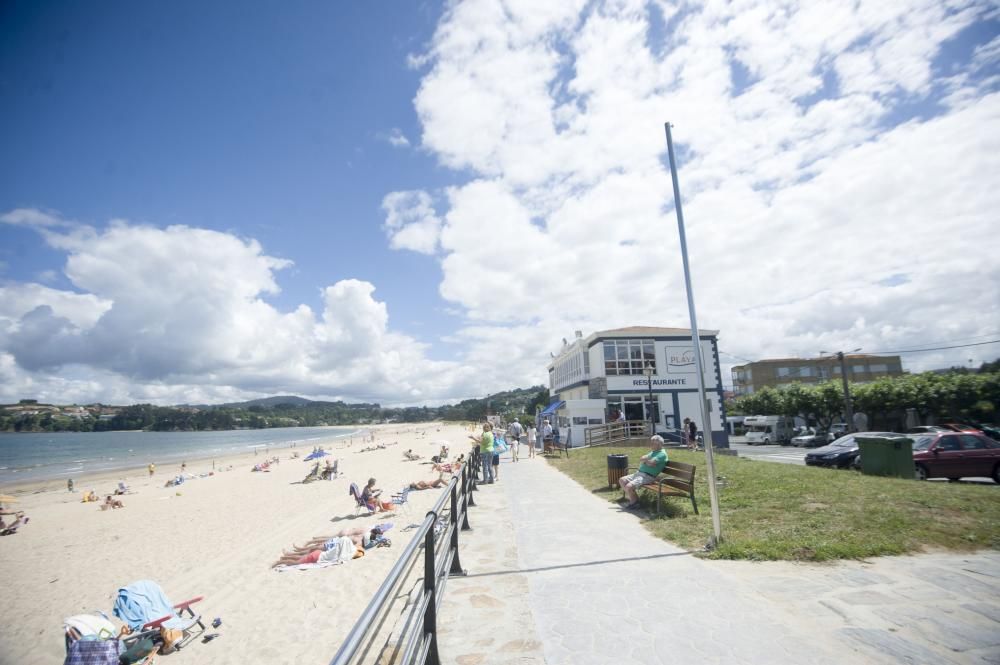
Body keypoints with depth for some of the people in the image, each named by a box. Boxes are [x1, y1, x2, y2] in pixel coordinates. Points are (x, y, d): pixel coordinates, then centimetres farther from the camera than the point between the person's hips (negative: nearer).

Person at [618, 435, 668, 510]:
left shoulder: (662, 454, -10)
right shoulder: (652, 452, 21)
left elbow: (650, 463, -23)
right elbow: (641, 459, 14)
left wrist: (644, 460, -2)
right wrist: (647, 459, -8)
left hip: (647, 476, -10)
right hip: (639, 473, 10)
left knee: (629, 486, -26)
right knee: (622, 480, 3)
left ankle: (634, 501, 2)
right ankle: (632, 499, 11)